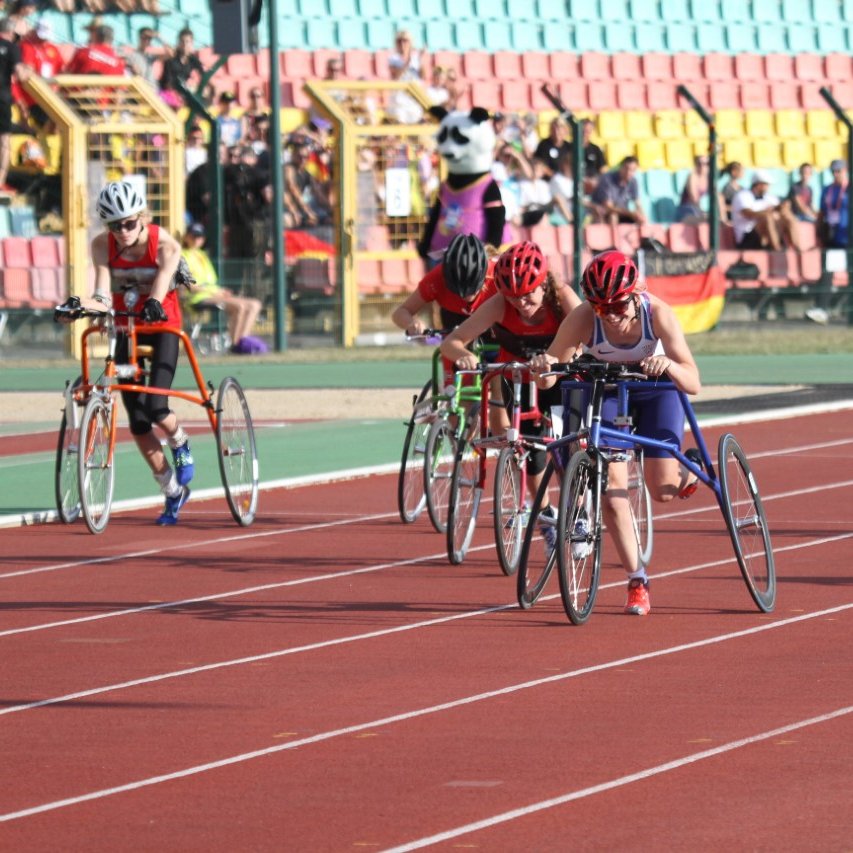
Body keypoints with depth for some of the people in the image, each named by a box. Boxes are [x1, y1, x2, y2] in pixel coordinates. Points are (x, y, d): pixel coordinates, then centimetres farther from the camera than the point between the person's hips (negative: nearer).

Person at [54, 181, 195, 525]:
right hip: (126, 329, 3)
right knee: (137, 423, 1)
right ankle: (173, 491, 18)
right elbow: (103, 297, -23)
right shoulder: (103, 245, -14)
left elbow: (160, 288, -33)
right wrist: (81, 304, -45)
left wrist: (154, 305, -56)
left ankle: (180, 444, 16)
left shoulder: (164, 245, -20)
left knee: (156, 409, -20)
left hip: (162, 328, -3)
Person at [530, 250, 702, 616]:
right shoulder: (583, 319, -31)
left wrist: (668, 365, -59)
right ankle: (637, 580, 2)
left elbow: (693, 383, -38)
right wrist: (543, 367, -54)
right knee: (611, 490, -12)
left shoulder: (657, 313, -33)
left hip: (656, 391, -1)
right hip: (607, 391, 1)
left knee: (662, 490, -9)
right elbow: (549, 376, -30)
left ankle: (688, 468, 28)